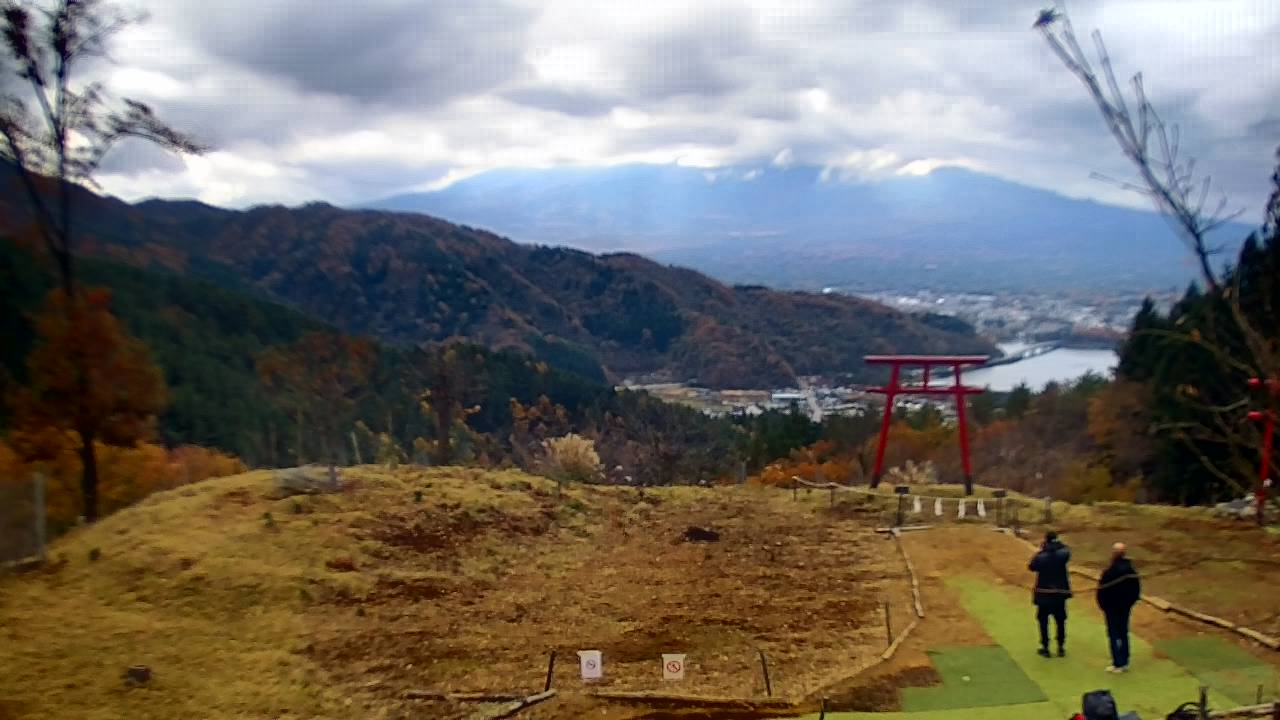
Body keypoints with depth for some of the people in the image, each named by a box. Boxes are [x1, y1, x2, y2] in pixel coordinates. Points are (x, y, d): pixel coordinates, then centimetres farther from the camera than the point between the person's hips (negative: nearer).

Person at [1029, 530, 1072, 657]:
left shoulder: (1040, 556, -15)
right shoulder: (1062, 554, -10)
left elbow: (1031, 566, 2)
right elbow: (1067, 550, 14)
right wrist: (1058, 544, 5)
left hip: (1043, 594, -2)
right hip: (1059, 594, 2)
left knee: (1043, 621, 10)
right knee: (1060, 621, 14)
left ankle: (1045, 648, 11)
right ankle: (1061, 648, 18)